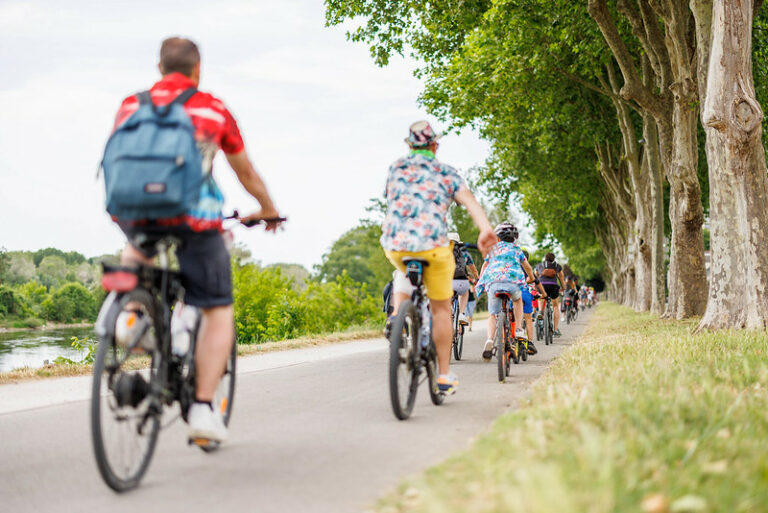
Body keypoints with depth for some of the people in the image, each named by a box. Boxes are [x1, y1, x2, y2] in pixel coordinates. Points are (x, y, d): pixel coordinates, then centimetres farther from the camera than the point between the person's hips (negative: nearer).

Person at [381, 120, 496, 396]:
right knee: (441, 308, 12)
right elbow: (468, 199, -5)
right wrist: (486, 229, -17)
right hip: (433, 244, -2)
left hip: (394, 243, 3)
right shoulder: (446, 172, 11)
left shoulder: (396, 167, 18)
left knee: (403, 274, 38)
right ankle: (444, 375, 14)